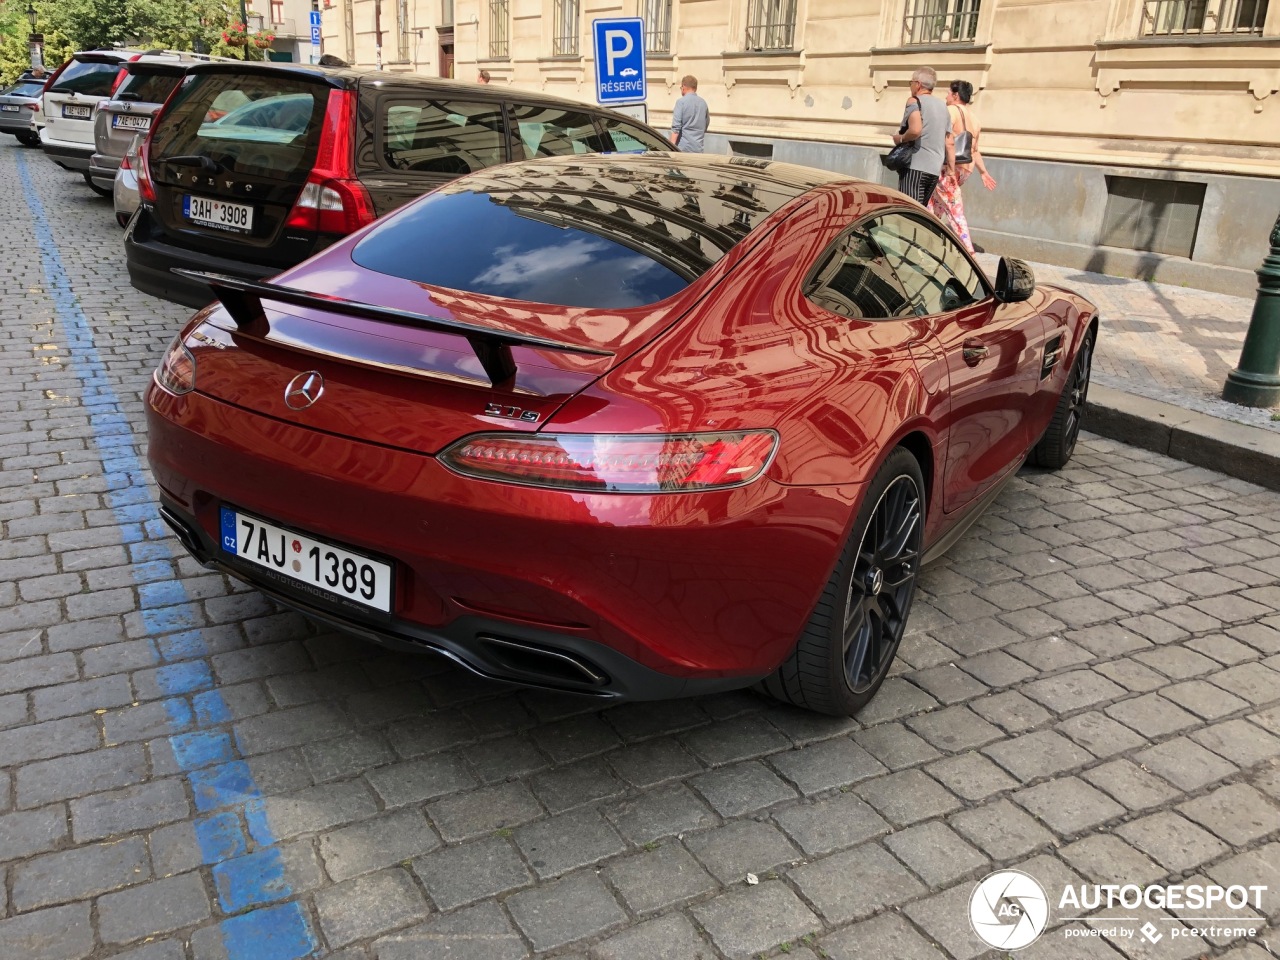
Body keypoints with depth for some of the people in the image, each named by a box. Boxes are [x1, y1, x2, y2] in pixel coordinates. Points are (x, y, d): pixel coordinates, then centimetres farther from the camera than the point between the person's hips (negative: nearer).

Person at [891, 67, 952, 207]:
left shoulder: (914, 101, -3)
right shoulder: (943, 107, 18)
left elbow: (915, 130, -22)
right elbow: (950, 143, 15)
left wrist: (900, 138, -4)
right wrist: (951, 170, 17)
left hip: (915, 165, -8)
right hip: (935, 169, 8)